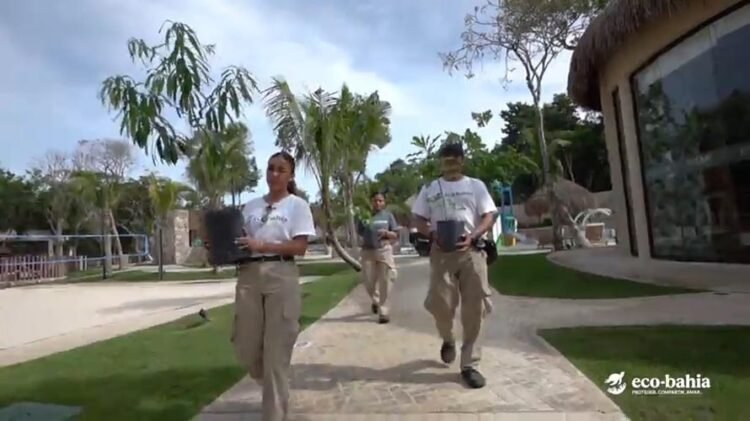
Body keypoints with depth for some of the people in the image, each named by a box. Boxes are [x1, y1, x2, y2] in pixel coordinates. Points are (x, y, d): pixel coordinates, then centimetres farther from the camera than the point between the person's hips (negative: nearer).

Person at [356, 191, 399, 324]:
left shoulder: (388, 215, 4)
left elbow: (396, 235, 5)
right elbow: (359, 233, 9)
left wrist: (386, 233, -14)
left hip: (384, 251, -1)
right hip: (368, 252, 1)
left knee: (384, 282, -3)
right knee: (368, 282, 5)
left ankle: (383, 312, 6)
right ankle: (376, 301, 36)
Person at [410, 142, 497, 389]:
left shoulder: (475, 185, 11)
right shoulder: (430, 189, 13)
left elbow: (489, 216, 5)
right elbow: (418, 219, 11)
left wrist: (473, 236, -14)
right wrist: (432, 234, -10)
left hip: (471, 251, 0)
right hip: (441, 252, 0)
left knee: (474, 308, -1)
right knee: (441, 304, -4)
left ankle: (470, 364, 11)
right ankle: (447, 340, 30)